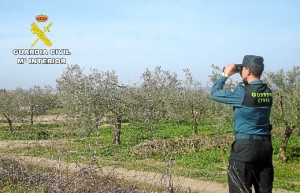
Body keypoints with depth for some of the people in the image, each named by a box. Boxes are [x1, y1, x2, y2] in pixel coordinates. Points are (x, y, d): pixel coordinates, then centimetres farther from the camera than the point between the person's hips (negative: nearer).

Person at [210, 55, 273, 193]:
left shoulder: (243, 92, -16)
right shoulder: (268, 92, 4)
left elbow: (214, 94, -5)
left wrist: (225, 74, 4)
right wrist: (244, 81, 13)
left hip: (245, 146, -7)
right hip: (266, 145, 7)